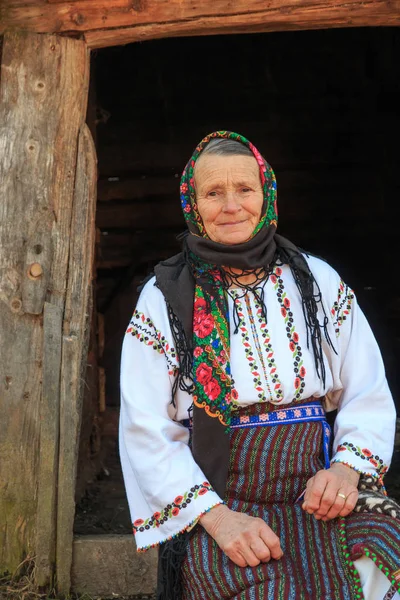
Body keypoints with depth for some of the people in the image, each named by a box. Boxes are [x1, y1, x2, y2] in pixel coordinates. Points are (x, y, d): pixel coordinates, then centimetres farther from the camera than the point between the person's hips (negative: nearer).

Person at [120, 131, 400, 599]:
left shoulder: (318, 281, 9)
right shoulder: (165, 297, 3)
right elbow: (146, 430, -3)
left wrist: (348, 466, -11)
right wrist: (214, 515, -15)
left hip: (318, 495, 3)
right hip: (214, 504, -2)